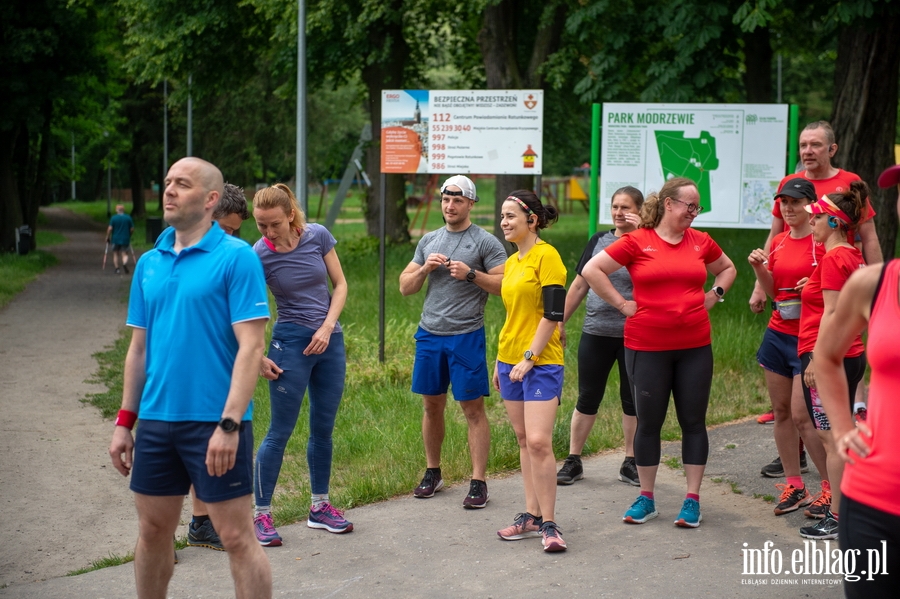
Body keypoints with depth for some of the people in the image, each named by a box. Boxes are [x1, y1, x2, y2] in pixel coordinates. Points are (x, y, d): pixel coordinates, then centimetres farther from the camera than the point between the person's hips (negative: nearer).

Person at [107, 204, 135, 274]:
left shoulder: (114, 218, -6)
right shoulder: (128, 218, 0)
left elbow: (110, 228, -10)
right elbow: (132, 229, 2)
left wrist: (108, 237, 2)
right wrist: (129, 236, 19)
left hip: (115, 239, -1)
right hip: (125, 239, 1)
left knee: (115, 254, 12)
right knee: (124, 254, 3)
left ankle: (117, 269, 9)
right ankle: (125, 263, -27)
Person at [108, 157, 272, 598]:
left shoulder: (236, 257, -8)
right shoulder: (149, 263, 10)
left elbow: (250, 347, -13)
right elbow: (139, 348, 15)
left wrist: (229, 424, -19)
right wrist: (124, 422, 12)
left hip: (214, 423, -6)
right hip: (156, 420, 6)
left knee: (236, 537, 0)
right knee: (153, 533, 15)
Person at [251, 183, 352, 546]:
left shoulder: (318, 236, -6)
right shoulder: (258, 255, -12)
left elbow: (340, 285, 2)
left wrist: (327, 327, -8)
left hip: (329, 340, 4)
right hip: (290, 342, -4)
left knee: (323, 429, 11)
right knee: (280, 430, -3)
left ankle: (320, 507, 23)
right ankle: (260, 513, 5)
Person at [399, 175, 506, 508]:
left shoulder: (485, 242, -2)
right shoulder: (429, 241, 13)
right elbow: (405, 287, 13)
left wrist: (471, 274, -19)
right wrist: (424, 269, -5)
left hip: (466, 337, -5)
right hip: (429, 334, 5)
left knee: (473, 408, -3)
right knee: (432, 405, 12)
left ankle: (478, 482, 0)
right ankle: (432, 472, 25)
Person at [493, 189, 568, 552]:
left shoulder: (546, 255, -10)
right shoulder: (512, 262, 14)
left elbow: (553, 313, -15)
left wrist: (529, 358, -17)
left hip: (541, 363, -8)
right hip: (510, 361, 8)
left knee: (538, 441, -12)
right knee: (524, 440, 10)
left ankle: (548, 524, -5)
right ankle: (531, 516, 17)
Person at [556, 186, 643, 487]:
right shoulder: (599, 241, 7)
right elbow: (580, 284, 12)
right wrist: (560, 321, 10)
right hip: (596, 333, 2)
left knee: (632, 399, 8)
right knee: (587, 398, 7)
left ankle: (630, 463, 19)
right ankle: (573, 461, 14)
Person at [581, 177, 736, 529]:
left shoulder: (700, 242, 6)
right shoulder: (637, 242, -5)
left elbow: (727, 269, 24)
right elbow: (591, 270, -6)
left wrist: (713, 296, 8)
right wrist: (622, 304, -6)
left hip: (695, 347, 3)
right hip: (647, 348, -3)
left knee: (693, 421, 5)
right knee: (649, 422, 7)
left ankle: (692, 499, 13)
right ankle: (646, 499, 18)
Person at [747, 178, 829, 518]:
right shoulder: (779, 242, 11)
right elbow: (772, 291, 13)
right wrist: (759, 268, -4)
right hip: (777, 334, 7)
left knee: (802, 415, -10)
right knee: (781, 411, 8)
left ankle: (833, 488, 3)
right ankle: (794, 485, 17)